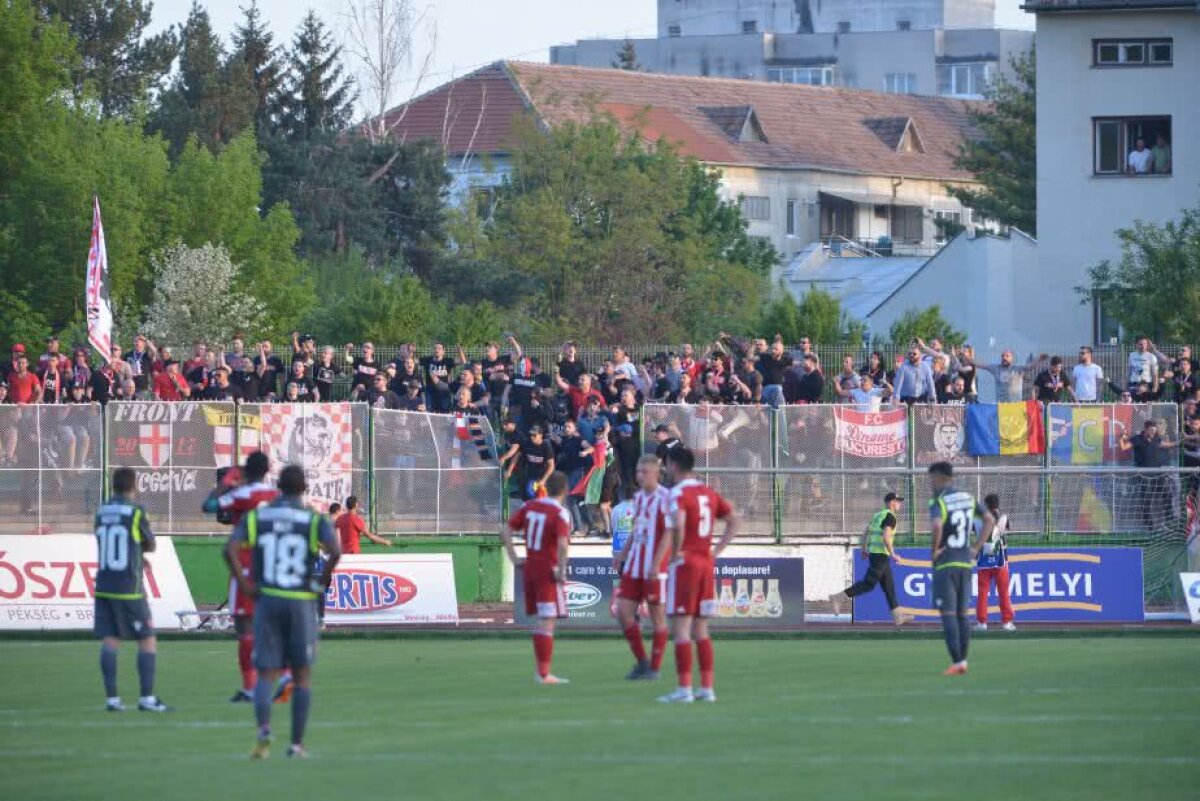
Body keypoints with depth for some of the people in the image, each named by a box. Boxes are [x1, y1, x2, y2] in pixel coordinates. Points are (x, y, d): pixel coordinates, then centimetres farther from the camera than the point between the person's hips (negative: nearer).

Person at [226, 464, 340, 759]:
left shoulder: (256, 517, 4)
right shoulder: (315, 520, -1)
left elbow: (230, 549, -11)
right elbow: (335, 552, -18)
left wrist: (243, 583, -3)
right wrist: (323, 580, -3)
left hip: (267, 600, 1)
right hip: (302, 602, -1)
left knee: (266, 674, 4)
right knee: (302, 674, 12)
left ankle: (263, 729, -24)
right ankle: (297, 743, 10)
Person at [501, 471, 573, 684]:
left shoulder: (530, 506, 6)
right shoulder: (560, 513, -13)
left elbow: (505, 532, 6)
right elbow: (563, 544, -27)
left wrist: (514, 559, 7)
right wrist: (561, 571, -18)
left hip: (529, 569, 6)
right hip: (548, 572, -6)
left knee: (542, 621, 16)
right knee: (547, 623, -3)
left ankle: (541, 671, 19)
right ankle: (544, 674, -3)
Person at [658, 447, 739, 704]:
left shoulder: (678, 493, -10)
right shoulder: (709, 493, 13)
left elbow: (677, 526, -28)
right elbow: (733, 521, 17)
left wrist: (675, 554, -15)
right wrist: (717, 551, 12)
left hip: (685, 564, -7)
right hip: (707, 563, 7)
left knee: (681, 628, -5)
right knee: (701, 629, 12)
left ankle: (684, 688, -9)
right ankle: (707, 688, 11)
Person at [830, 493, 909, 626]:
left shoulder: (878, 515, 16)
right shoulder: (890, 517, -12)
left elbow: (866, 532, 20)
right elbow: (886, 537, -23)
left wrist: (864, 549, 25)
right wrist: (893, 554, -15)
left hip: (873, 553, 10)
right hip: (881, 555, -10)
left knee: (889, 586, 10)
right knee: (868, 584, -8)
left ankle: (897, 616, 9)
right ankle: (839, 598, -8)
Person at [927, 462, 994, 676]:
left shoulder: (939, 502, -11)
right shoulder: (968, 498, 10)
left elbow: (936, 525, -31)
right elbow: (989, 520, 13)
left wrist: (934, 550, -15)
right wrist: (976, 548, 10)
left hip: (945, 564, -7)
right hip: (965, 562, 7)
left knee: (948, 614, -5)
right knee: (962, 613, 13)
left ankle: (956, 662, -11)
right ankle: (963, 660, 13)